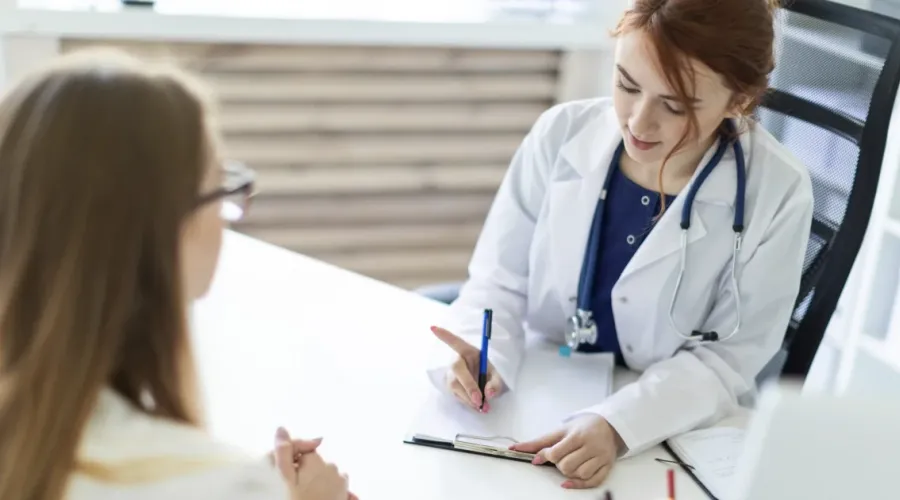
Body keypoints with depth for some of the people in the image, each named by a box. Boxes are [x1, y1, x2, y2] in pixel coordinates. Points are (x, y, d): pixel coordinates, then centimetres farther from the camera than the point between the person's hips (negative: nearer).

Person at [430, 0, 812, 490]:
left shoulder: (777, 194, -18)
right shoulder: (562, 133, -12)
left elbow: (727, 360, -14)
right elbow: (499, 279, -5)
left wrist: (618, 425, -29)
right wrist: (483, 357, -24)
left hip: (672, 434, 0)